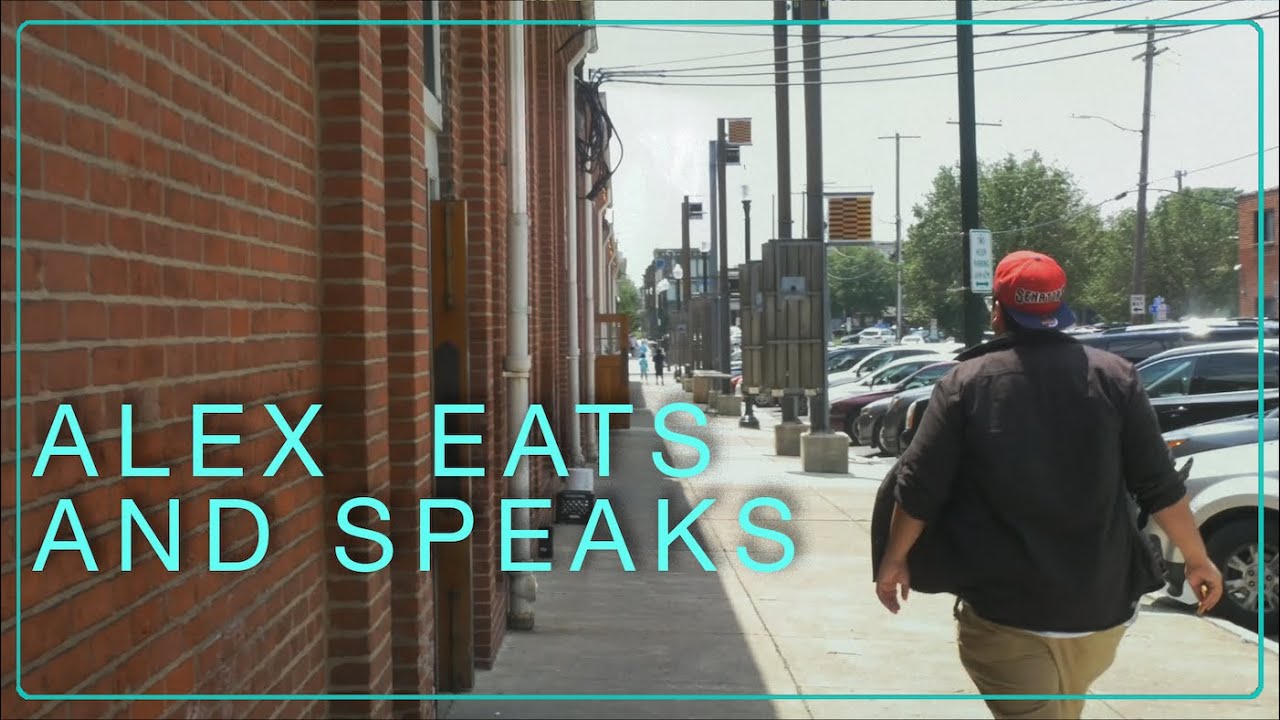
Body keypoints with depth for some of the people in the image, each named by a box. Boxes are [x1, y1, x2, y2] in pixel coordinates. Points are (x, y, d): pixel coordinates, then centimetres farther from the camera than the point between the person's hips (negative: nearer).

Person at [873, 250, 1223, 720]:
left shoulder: (965, 383, -8)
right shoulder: (1113, 376, -3)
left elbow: (919, 488, -6)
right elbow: (1160, 486, -2)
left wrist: (894, 560, 8)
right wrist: (1197, 560, 10)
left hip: (1002, 606, -3)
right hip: (1101, 601, 4)